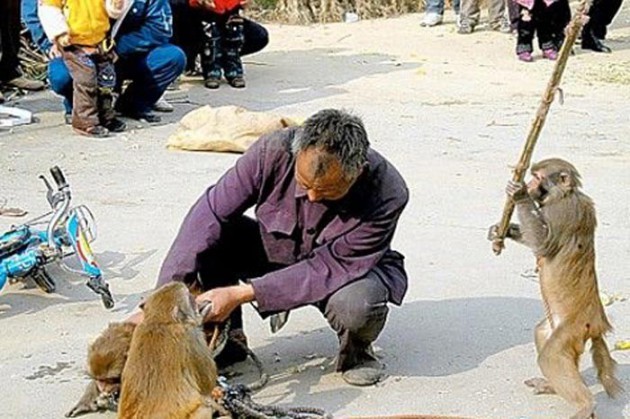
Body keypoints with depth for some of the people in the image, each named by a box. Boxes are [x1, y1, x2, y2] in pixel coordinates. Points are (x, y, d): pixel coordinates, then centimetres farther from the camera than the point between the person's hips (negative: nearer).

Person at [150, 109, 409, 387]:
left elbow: (327, 269, -30)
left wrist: (241, 294, -37)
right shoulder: (273, 151, -28)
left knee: (356, 305, -37)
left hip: (351, 268, -2)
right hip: (277, 250, 3)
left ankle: (356, 350, 0)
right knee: (210, 234, -25)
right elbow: (210, 212, -26)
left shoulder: (387, 195, -32)